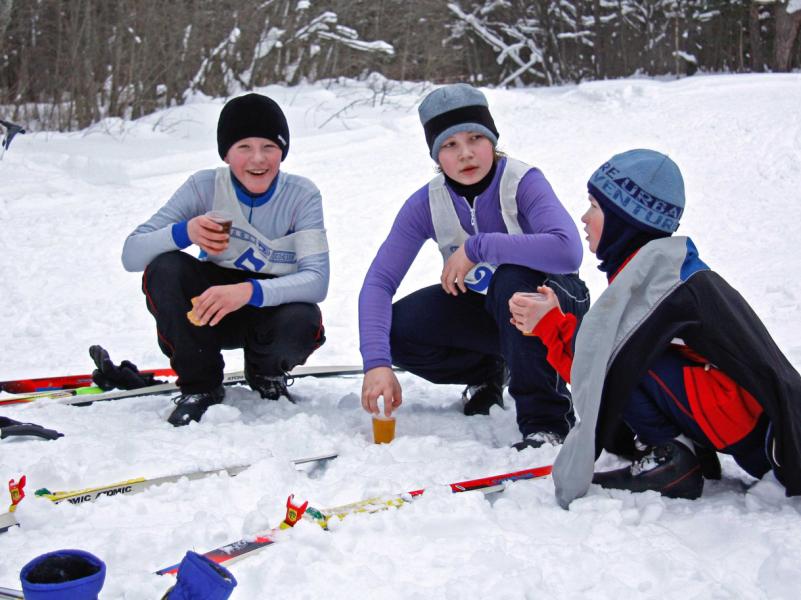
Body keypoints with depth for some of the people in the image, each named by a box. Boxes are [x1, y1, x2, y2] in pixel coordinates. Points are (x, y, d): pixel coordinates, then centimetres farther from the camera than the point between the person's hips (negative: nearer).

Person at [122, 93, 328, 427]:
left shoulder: (302, 195, -15)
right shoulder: (205, 186, -13)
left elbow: (317, 280, -26)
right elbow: (131, 255, -16)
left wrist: (249, 290, -43)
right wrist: (184, 232, -37)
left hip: (273, 308, -1)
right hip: (209, 305, 1)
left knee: (302, 323, -35)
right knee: (164, 269, -27)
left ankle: (266, 373, 3)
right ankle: (201, 386, -8)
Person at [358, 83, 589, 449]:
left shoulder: (523, 182, -25)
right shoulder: (427, 203, -14)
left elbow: (568, 251, -43)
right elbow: (379, 281, -19)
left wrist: (476, 247, -37)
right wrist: (376, 362, -33)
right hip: (482, 307, 4)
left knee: (511, 279, -38)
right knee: (399, 328, -20)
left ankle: (546, 419, -23)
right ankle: (484, 371, 11)